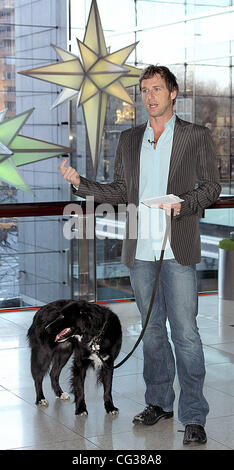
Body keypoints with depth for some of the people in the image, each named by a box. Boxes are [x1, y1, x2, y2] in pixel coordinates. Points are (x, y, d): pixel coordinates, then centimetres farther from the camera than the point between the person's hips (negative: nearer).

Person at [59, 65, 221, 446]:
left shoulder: (197, 136, 2)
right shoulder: (129, 140, 13)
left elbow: (211, 187, 2)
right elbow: (120, 191, 14)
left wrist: (182, 203, -16)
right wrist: (80, 183, 2)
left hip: (178, 250, -4)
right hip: (140, 250, 4)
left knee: (185, 332, -6)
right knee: (152, 329, 13)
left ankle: (194, 417, 2)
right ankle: (159, 402, 27)